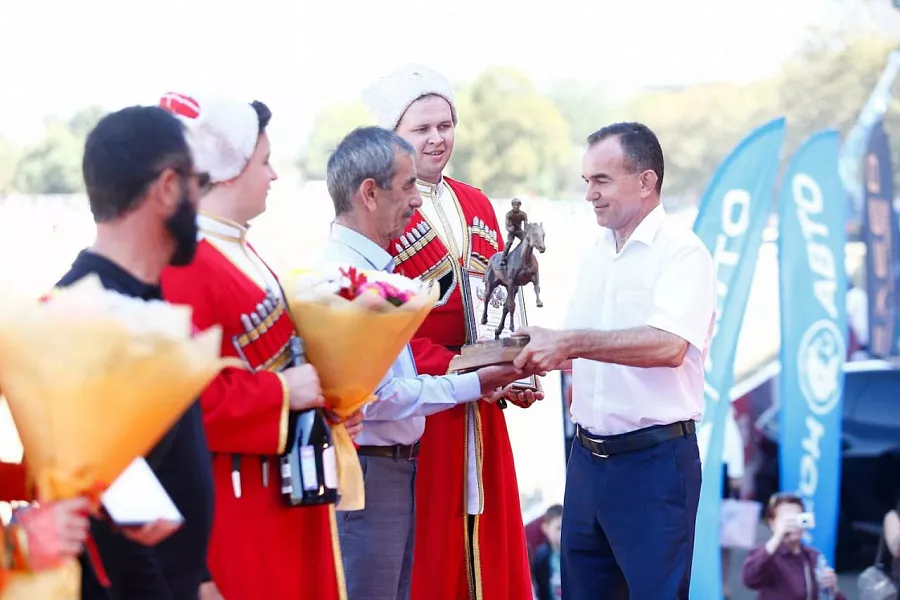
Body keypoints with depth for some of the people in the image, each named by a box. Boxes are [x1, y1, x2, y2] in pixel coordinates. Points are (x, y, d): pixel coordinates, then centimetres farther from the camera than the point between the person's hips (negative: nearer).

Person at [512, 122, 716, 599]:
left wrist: (571, 342, -26)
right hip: (588, 455, 8)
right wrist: (542, 358, 2)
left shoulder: (682, 252, -11)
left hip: (653, 459, -7)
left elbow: (667, 345, -27)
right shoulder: (597, 255, 13)